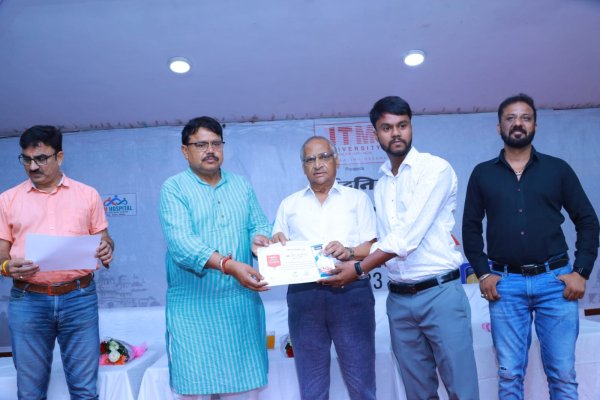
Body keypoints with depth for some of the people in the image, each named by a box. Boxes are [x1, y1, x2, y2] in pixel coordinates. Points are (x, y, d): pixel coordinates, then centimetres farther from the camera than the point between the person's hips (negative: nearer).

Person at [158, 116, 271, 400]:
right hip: (193, 306, -3)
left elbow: (259, 224, 11)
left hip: (241, 302, 4)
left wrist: (258, 239, -14)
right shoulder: (174, 188, -3)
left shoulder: (242, 186, 12)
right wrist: (228, 265, -31)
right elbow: (180, 241, -18)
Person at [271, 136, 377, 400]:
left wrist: (349, 252, -17)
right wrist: (275, 245, -9)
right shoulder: (289, 205, 16)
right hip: (303, 296, 2)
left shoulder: (358, 198, 11)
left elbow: (374, 248, 2)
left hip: (351, 293, -1)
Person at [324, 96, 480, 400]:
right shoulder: (381, 185, 13)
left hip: (440, 294, -5)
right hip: (399, 299, 6)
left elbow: (409, 234, -17)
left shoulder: (436, 169, -8)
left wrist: (359, 269, -17)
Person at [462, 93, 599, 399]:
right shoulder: (482, 174, 8)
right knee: (509, 374, 6)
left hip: (554, 280, 0)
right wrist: (482, 273, -1)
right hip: (505, 284, 0)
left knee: (563, 374, 5)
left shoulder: (557, 169, 7)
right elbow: (471, 227, 9)